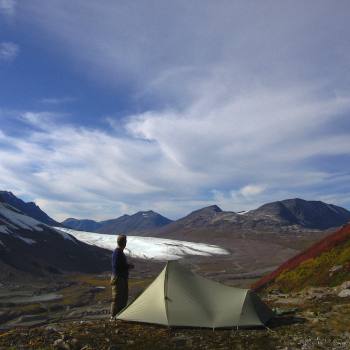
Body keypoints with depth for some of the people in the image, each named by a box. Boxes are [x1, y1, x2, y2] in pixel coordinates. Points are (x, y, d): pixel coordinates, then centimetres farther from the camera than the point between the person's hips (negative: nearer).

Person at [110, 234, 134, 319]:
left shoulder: (120, 252, 13)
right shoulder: (117, 252, -19)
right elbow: (116, 266, -24)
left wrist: (128, 266, 9)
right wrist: (128, 266, -16)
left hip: (122, 278, 10)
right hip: (118, 278, -10)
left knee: (123, 296, 15)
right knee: (117, 297, -3)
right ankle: (113, 316, 7)